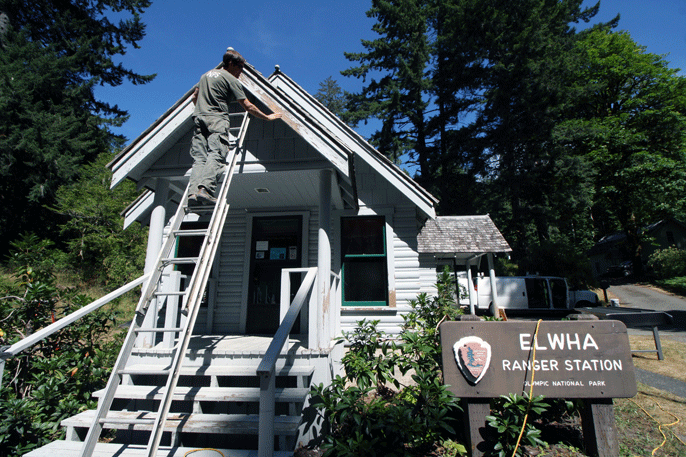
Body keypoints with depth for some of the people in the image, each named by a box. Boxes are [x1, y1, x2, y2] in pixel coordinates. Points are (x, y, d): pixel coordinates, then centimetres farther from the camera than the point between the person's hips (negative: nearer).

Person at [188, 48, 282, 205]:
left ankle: (193, 191, -21)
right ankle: (205, 189, -39)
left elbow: (195, 96, 35)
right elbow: (247, 106, 1)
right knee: (216, 156, -19)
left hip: (199, 117, 7)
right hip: (217, 119, -6)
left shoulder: (206, 74, 28)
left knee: (199, 158, -4)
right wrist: (267, 117, 10)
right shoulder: (231, 80, 5)